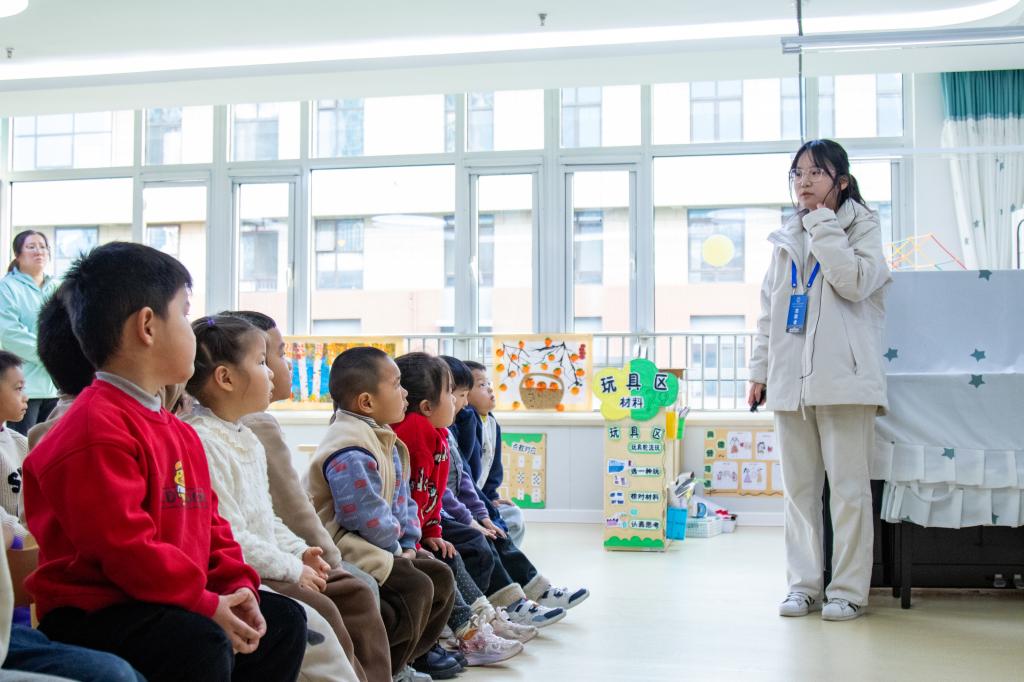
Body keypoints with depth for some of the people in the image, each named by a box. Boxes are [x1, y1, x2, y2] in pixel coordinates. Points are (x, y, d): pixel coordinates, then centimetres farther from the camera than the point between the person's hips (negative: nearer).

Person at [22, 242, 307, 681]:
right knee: (202, 645, -33)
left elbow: (209, 526, 17)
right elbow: (123, 546, -25)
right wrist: (206, 605, -22)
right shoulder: (98, 429, -18)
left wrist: (237, 588, 0)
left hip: (172, 603, 10)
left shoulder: (181, 434, 16)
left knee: (284, 621, 10)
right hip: (90, 611, -10)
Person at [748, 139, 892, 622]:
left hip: (842, 377, -5)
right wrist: (759, 370, 13)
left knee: (848, 486, -2)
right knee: (799, 487, 8)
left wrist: (822, 225, -10)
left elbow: (855, 282, -15)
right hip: (790, 378, 5)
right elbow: (768, 310, 19)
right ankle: (803, 583, 16)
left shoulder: (861, 227, 4)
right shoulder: (786, 239, 17)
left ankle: (848, 589, 6)